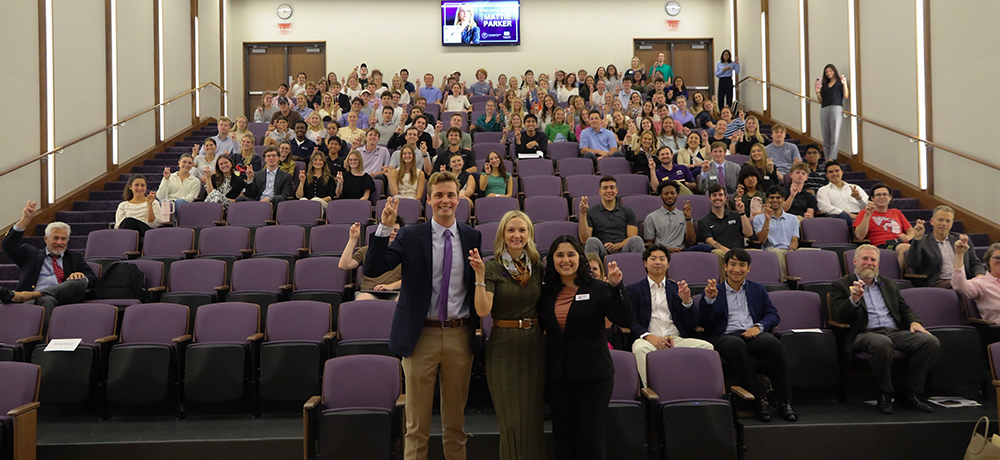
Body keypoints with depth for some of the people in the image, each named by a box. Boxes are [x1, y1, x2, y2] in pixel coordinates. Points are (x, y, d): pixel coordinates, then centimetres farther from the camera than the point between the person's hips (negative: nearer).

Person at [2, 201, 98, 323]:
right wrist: (25, 219, 0)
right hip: (37, 299, -2)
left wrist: (80, 276, -7)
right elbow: (9, 245, 11)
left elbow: (93, 279, 20)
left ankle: (26, 295, -44)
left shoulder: (75, 258, 32)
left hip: (65, 298, 2)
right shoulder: (31, 254, 29)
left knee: (80, 281, -33)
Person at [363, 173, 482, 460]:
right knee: (417, 424, 8)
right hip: (422, 335, -2)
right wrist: (385, 227, -20)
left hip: (460, 336, 2)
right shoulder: (410, 237, -2)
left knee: (455, 420, 15)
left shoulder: (473, 238, 4)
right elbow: (372, 269, -12)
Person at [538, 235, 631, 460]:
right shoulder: (546, 293, 6)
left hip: (593, 374, -3)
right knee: (563, 438, 12)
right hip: (557, 374, 4)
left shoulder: (598, 289, -6)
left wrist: (616, 286, -28)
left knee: (591, 440, 3)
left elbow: (625, 321, -18)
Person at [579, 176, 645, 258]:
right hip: (602, 251, -1)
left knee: (637, 239, -30)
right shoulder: (591, 212, 16)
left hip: (622, 249, 1)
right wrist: (582, 214, -6)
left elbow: (632, 237, 10)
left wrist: (617, 246, -12)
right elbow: (584, 239, 4)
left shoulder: (627, 211, 20)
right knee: (592, 241, -35)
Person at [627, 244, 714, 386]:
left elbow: (693, 325, 14)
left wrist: (686, 301, -4)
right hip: (649, 340, -2)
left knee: (707, 347, -25)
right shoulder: (633, 289, 15)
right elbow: (630, 322, 2)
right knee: (640, 348, -37)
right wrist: (649, 337, -17)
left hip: (677, 340, 3)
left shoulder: (678, 288, 21)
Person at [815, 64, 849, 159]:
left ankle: (832, 160, -19)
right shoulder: (824, 85, 23)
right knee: (826, 139, 1)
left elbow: (846, 96, -1)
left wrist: (844, 84, -8)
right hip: (824, 110, 5)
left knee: (834, 137, -12)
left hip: (836, 108, -5)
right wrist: (817, 91, 5)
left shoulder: (840, 82, 11)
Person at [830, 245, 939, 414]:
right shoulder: (841, 285, 10)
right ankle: (885, 395, -18)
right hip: (865, 334, -6)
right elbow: (837, 316, -2)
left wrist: (914, 322, 4)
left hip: (895, 332, 6)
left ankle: (908, 393, -8)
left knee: (931, 342, -20)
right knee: (882, 343, -40)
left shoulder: (889, 284, 27)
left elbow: (905, 309, 26)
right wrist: (853, 300, -19)